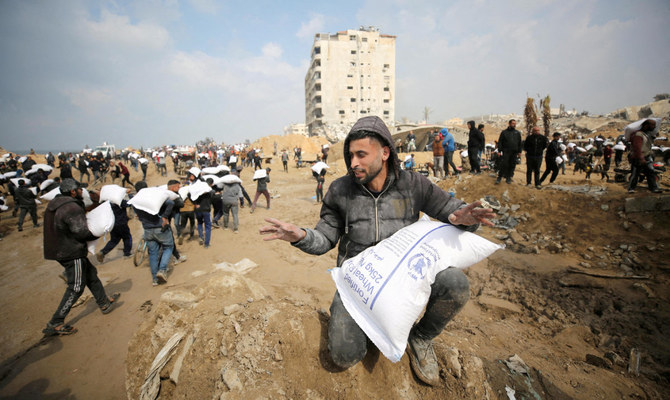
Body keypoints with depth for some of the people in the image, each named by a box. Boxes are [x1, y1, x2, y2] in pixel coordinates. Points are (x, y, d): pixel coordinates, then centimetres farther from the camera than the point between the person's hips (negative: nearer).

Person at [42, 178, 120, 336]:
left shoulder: (55, 204, 8)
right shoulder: (73, 207, -23)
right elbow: (82, 232, -24)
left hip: (60, 251, 10)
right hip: (72, 254, -10)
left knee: (91, 274, 21)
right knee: (76, 287, -1)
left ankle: (105, 303, 34)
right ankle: (55, 324, 5)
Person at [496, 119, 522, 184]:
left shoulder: (517, 133, 13)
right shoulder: (504, 132, 4)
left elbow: (519, 143, 16)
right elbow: (500, 142, 2)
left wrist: (519, 151, 9)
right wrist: (499, 150, -6)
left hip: (514, 152, 3)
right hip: (506, 152, -3)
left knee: (512, 165, 5)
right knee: (503, 164, -9)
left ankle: (508, 177, 14)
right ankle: (499, 177, -1)